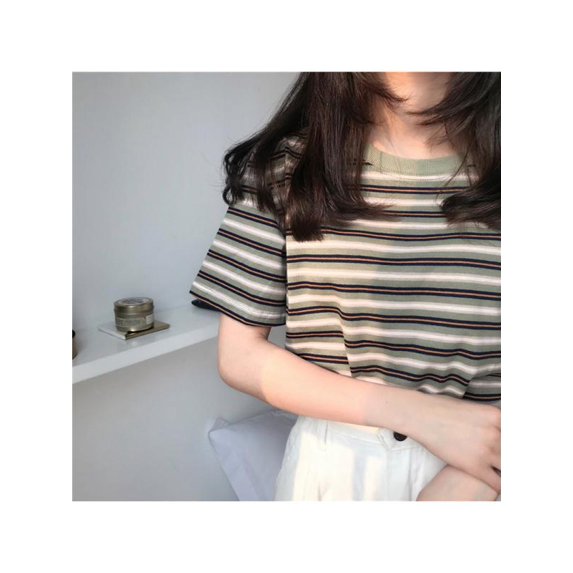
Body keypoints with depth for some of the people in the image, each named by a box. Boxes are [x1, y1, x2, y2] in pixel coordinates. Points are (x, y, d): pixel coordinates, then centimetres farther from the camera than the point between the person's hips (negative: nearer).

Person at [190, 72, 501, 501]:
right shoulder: (282, 168, -9)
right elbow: (239, 357, -9)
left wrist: (471, 483, -21)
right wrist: (418, 413, -17)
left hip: (481, 471, 1)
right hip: (330, 465, 0)